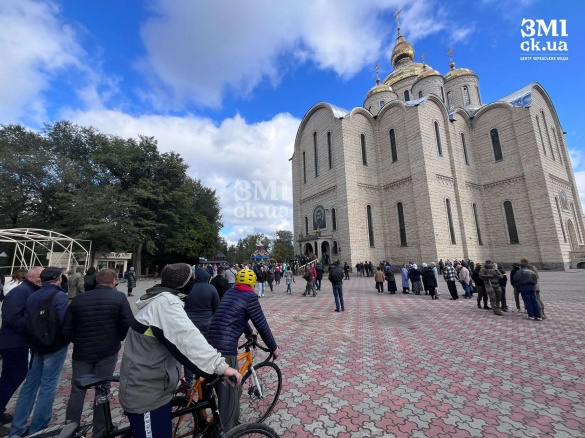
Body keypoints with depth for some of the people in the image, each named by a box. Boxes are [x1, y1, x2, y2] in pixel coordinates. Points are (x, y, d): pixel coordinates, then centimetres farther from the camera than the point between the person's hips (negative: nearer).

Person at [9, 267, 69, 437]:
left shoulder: (32, 296, 4)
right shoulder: (59, 295, -19)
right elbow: (65, 322, -24)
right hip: (55, 346, -7)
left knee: (30, 385, 18)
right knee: (47, 387, 5)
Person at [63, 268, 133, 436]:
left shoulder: (78, 299, 0)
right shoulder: (119, 297, -11)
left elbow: (66, 330, 1)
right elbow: (128, 324, -16)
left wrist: (79, 342, 19)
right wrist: (118, 338, 5)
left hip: (82, 352, 3)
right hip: (108, 352, -2)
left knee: (77, 392, 17)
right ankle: (99, 431, 23)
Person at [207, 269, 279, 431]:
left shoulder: (229, 293, 15)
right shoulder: (250, 297, -8)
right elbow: (262, 325, -5)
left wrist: (249, 332, 44)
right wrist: (274, 348, 8)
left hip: (211, 344, 9)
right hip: (225, 348, -9)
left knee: (231, 389, 25)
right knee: (230, 394, 6)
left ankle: (233, 422, 43)